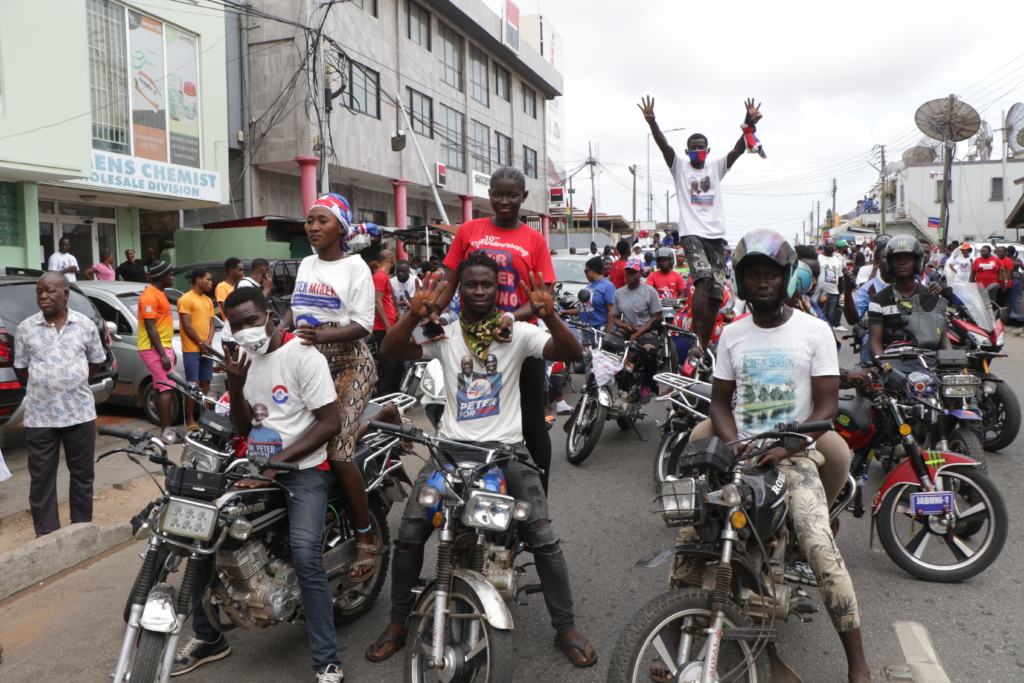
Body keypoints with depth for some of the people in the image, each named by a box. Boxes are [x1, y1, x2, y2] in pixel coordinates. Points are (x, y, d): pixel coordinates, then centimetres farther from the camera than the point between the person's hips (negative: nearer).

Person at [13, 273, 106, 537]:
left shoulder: (85, 325, -1)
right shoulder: (25, 328, -2)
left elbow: (96, 361, 10)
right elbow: (21, 367, 9)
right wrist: (44, 387, 9)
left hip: (80, 413, 0)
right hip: (39, 416, 0)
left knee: (82, 473, 11)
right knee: (41, 476, 6)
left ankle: (82, 526, 25)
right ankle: (45, 531, 18)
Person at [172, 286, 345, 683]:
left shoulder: (302, 355, -11)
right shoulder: (243, 359, 11)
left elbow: (330, 422, -16)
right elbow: (243, 429, 10)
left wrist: (276, 462, -20)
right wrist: (235, 387, -9)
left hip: (303, 468, -7)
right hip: (256, 464, 7)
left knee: (305, 556, -25)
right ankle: (207, 637, 19)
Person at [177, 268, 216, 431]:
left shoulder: (208, 301, 16)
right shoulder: (186, 299, -7)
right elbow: (187, 326, -12)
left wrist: (208, 342, -2)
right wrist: (201, 343, -9)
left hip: (206, 349, 7)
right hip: (191, 350, -7)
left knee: (205, 383, 10)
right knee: (192, 385, -5)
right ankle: (190, 420, 0)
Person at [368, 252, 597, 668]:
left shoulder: (518, 333, 1)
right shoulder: (444, 332, 6)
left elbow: (572, 353, -11)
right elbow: (390, 351, -6)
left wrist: (549, 316, -29)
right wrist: (414, 316, -24)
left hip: (505, 447, -1)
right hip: (452, 446, 2)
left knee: (544, 539, -7)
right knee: (409, 535, -5)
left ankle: (566, 629, 13)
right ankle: (398, 623, 17)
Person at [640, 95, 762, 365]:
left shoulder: (716, 167, 18)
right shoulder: (680, 166, 11)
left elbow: (738, 150, 4)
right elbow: (664, 146, -5)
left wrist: (750, 124, -13)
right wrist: (651, 121, -21)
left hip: (717, 236, 4)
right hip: (692, 233, -4)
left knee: (715, 296, 1)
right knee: (703, 279, -27)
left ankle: (704, 348, 10)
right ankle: (696, 341, -27)